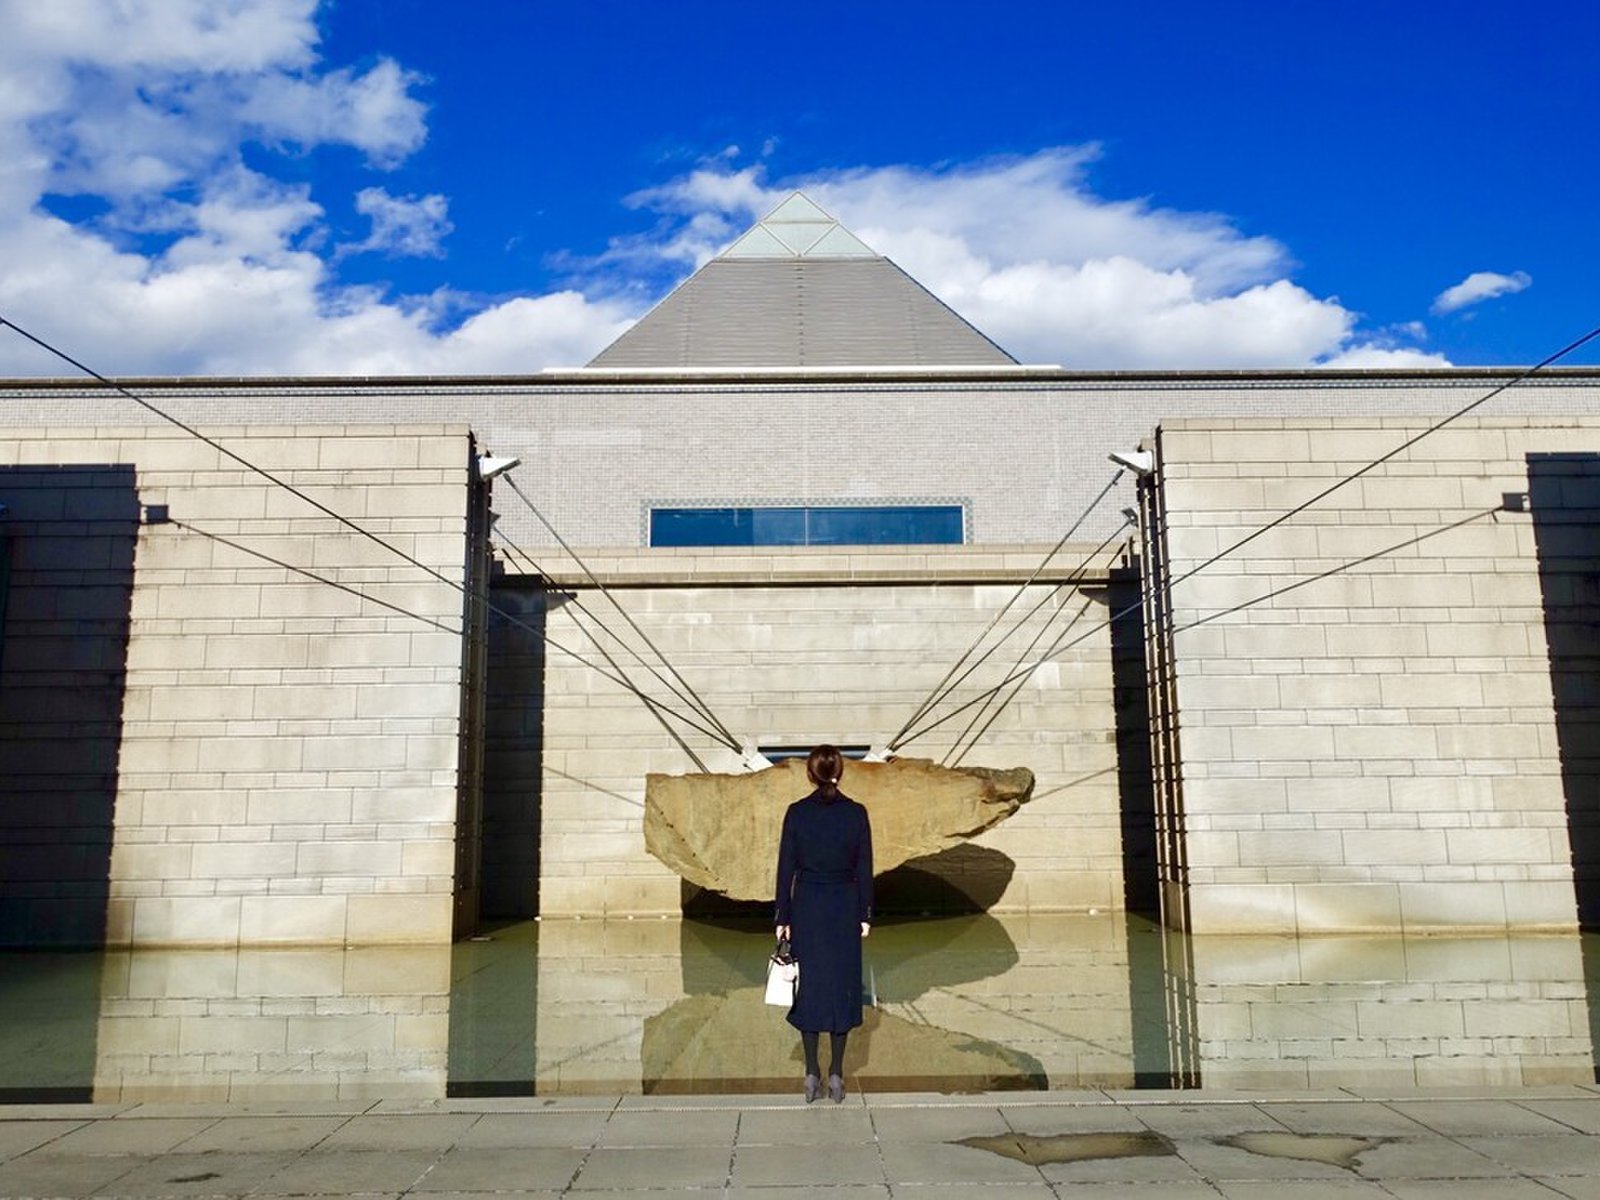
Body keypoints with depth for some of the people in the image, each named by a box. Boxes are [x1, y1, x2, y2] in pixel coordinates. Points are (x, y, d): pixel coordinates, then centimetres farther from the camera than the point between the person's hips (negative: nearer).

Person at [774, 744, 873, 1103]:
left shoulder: (796, 813, -7)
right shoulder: (856, 813, -6)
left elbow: (786, 868, -4)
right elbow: (864, 869, -2)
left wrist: (783, 918, 3)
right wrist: (864, 915, 7)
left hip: (806, 906, 0)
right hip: (844, 907, 0)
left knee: (808, 986, 9)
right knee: (841, 986, 8)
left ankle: (812, 1074, 12)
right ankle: (836, 1074, 12)